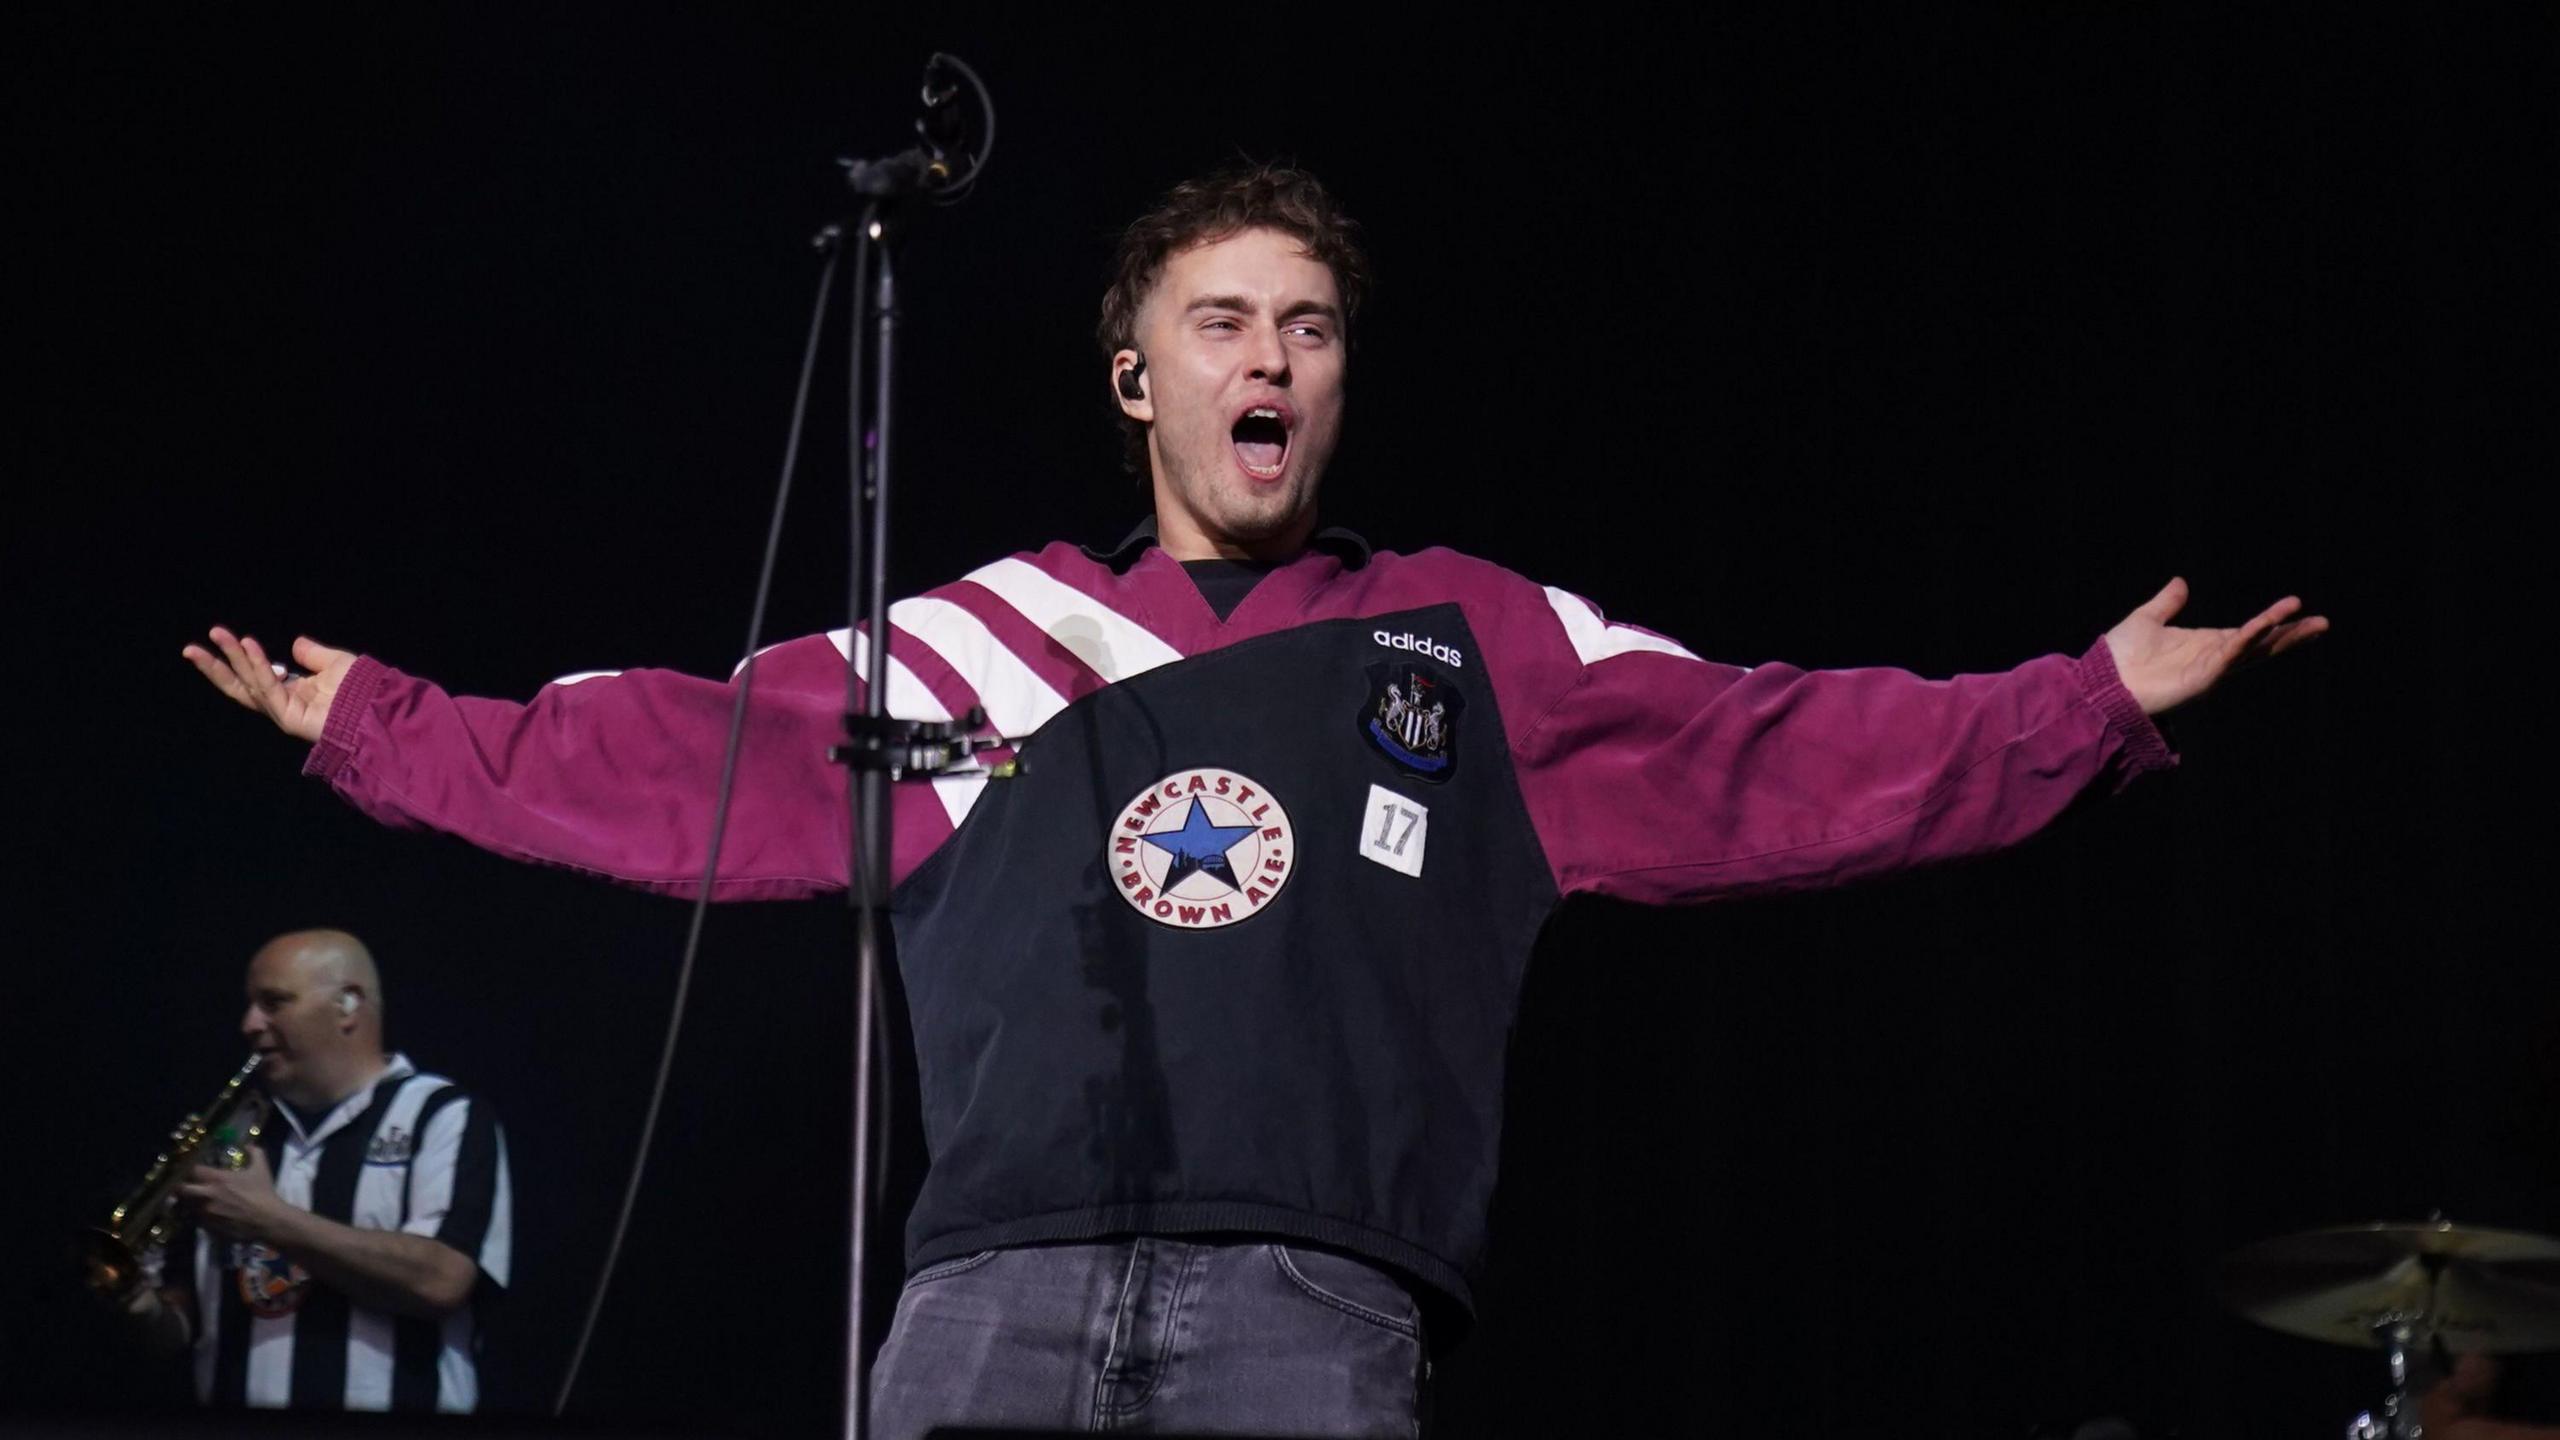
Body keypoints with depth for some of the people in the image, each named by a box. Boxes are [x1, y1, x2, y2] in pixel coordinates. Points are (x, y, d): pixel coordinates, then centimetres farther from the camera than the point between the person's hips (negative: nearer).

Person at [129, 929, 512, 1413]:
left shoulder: (444, 1119, 1)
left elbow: (438, 1279, -14)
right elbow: (188, 1312, 21)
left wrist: (272, 1221, -11)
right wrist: (153, 1312, -1)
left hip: (389, 1402, -4)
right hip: (230, 1412, 4)